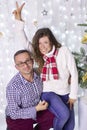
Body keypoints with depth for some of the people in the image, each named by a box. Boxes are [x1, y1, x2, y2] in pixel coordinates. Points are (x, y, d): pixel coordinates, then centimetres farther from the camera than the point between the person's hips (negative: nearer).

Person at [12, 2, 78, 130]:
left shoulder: (63, 51, -14)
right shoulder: (37, 55, -7)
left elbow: (74, 73, -9)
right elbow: (24, 41, -10)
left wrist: (73, 95, -7)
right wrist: (19, 20, -20)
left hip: (65, 93, 1)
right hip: (48, 92, -1)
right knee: (64, 115, -28)